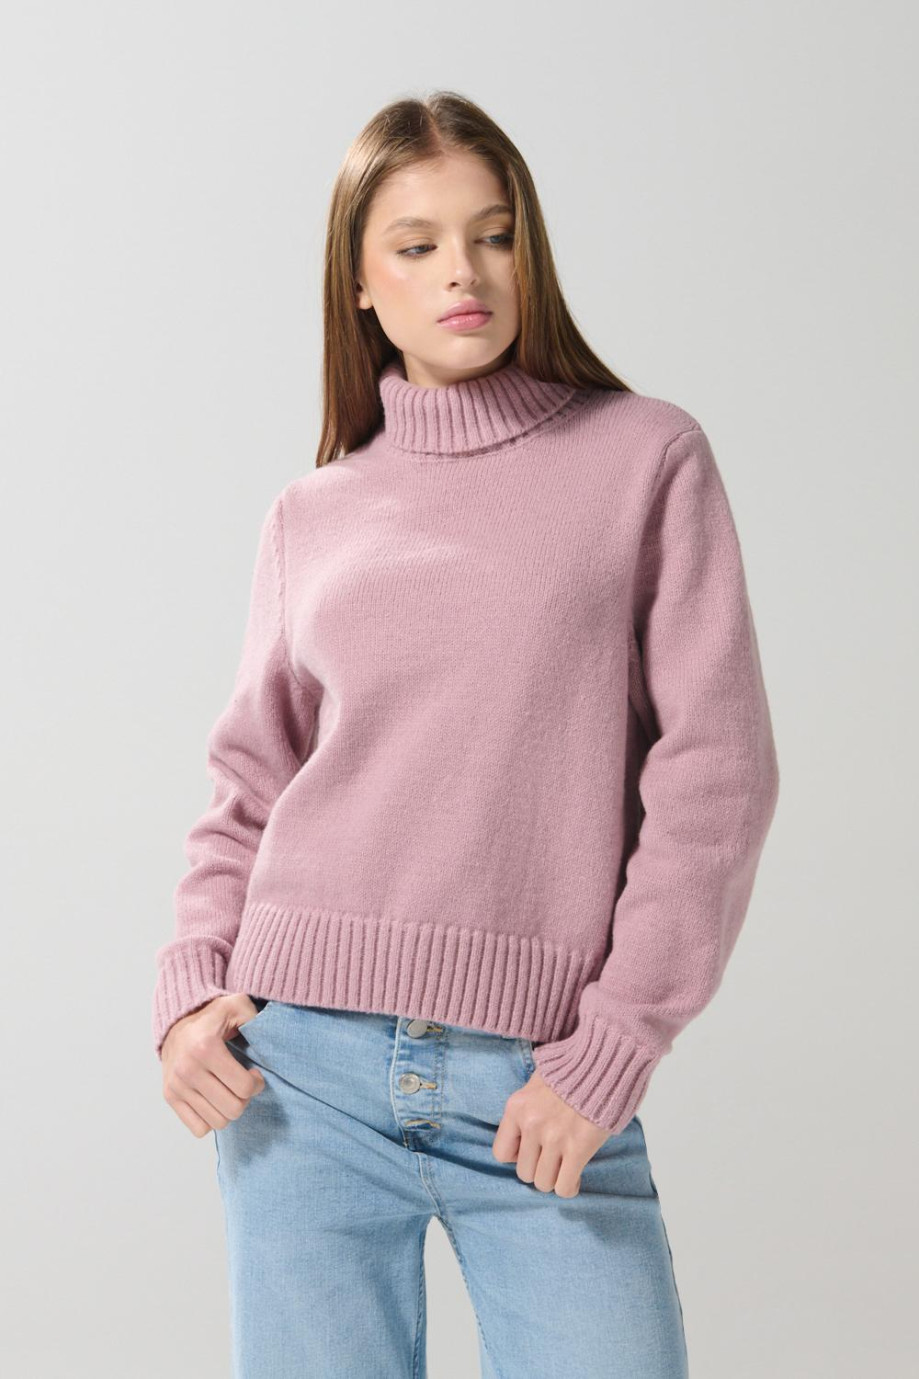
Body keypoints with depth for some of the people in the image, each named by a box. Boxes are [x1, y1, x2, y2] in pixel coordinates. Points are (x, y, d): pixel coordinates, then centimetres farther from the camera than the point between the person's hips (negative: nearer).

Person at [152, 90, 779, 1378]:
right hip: (305, 1064, 2)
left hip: (537, 1079, -2)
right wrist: (191, 986, -1)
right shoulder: (312, 518, 9)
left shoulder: (648, 459, 2)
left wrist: (610, 1052, -8)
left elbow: (716, 772, -3)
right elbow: (250, 783, 15)